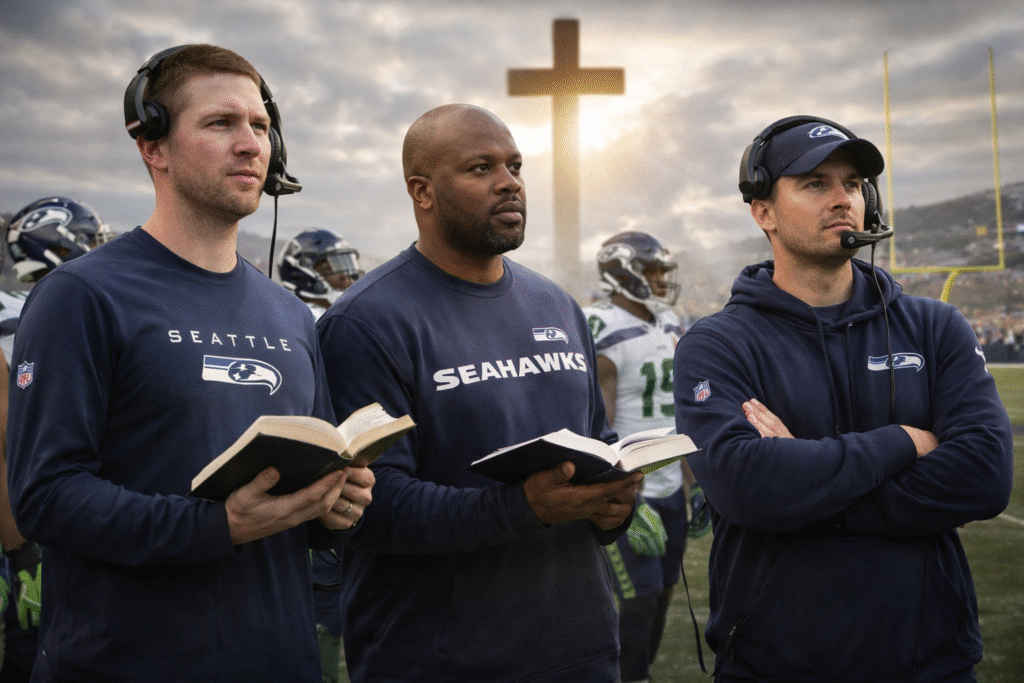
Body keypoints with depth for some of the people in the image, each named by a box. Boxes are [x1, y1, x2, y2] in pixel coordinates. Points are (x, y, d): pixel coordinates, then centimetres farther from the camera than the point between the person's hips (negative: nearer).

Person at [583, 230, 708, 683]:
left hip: (671, 489, 8)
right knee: (640, 597, -4)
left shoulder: (670, 327, 9)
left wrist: (694, 485, 15)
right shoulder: (603, 336, -17)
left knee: (663, 591, 14)